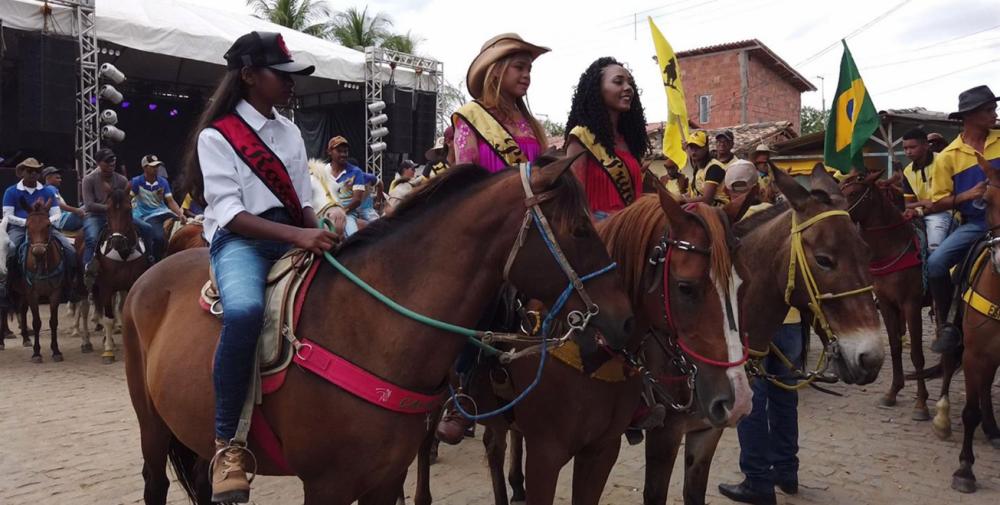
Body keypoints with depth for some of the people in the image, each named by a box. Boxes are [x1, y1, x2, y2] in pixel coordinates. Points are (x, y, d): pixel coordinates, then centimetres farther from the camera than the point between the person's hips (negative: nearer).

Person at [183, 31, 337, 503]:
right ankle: (227, 441, -24)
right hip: (240, 240, -7)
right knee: (244, 311, -38)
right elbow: (229, 212, -15)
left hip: (295, 238, 7)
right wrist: (298, 235, -27)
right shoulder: (217, 136, -4)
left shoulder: (290, 131, 14)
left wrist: (317, 236, -4)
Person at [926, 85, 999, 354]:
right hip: (974, 224, 0)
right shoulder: (948, 157, 0)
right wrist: (967, 195, -15)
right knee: (936, 263, -21)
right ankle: (945, 325, -3)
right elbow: (937, 203, 1)